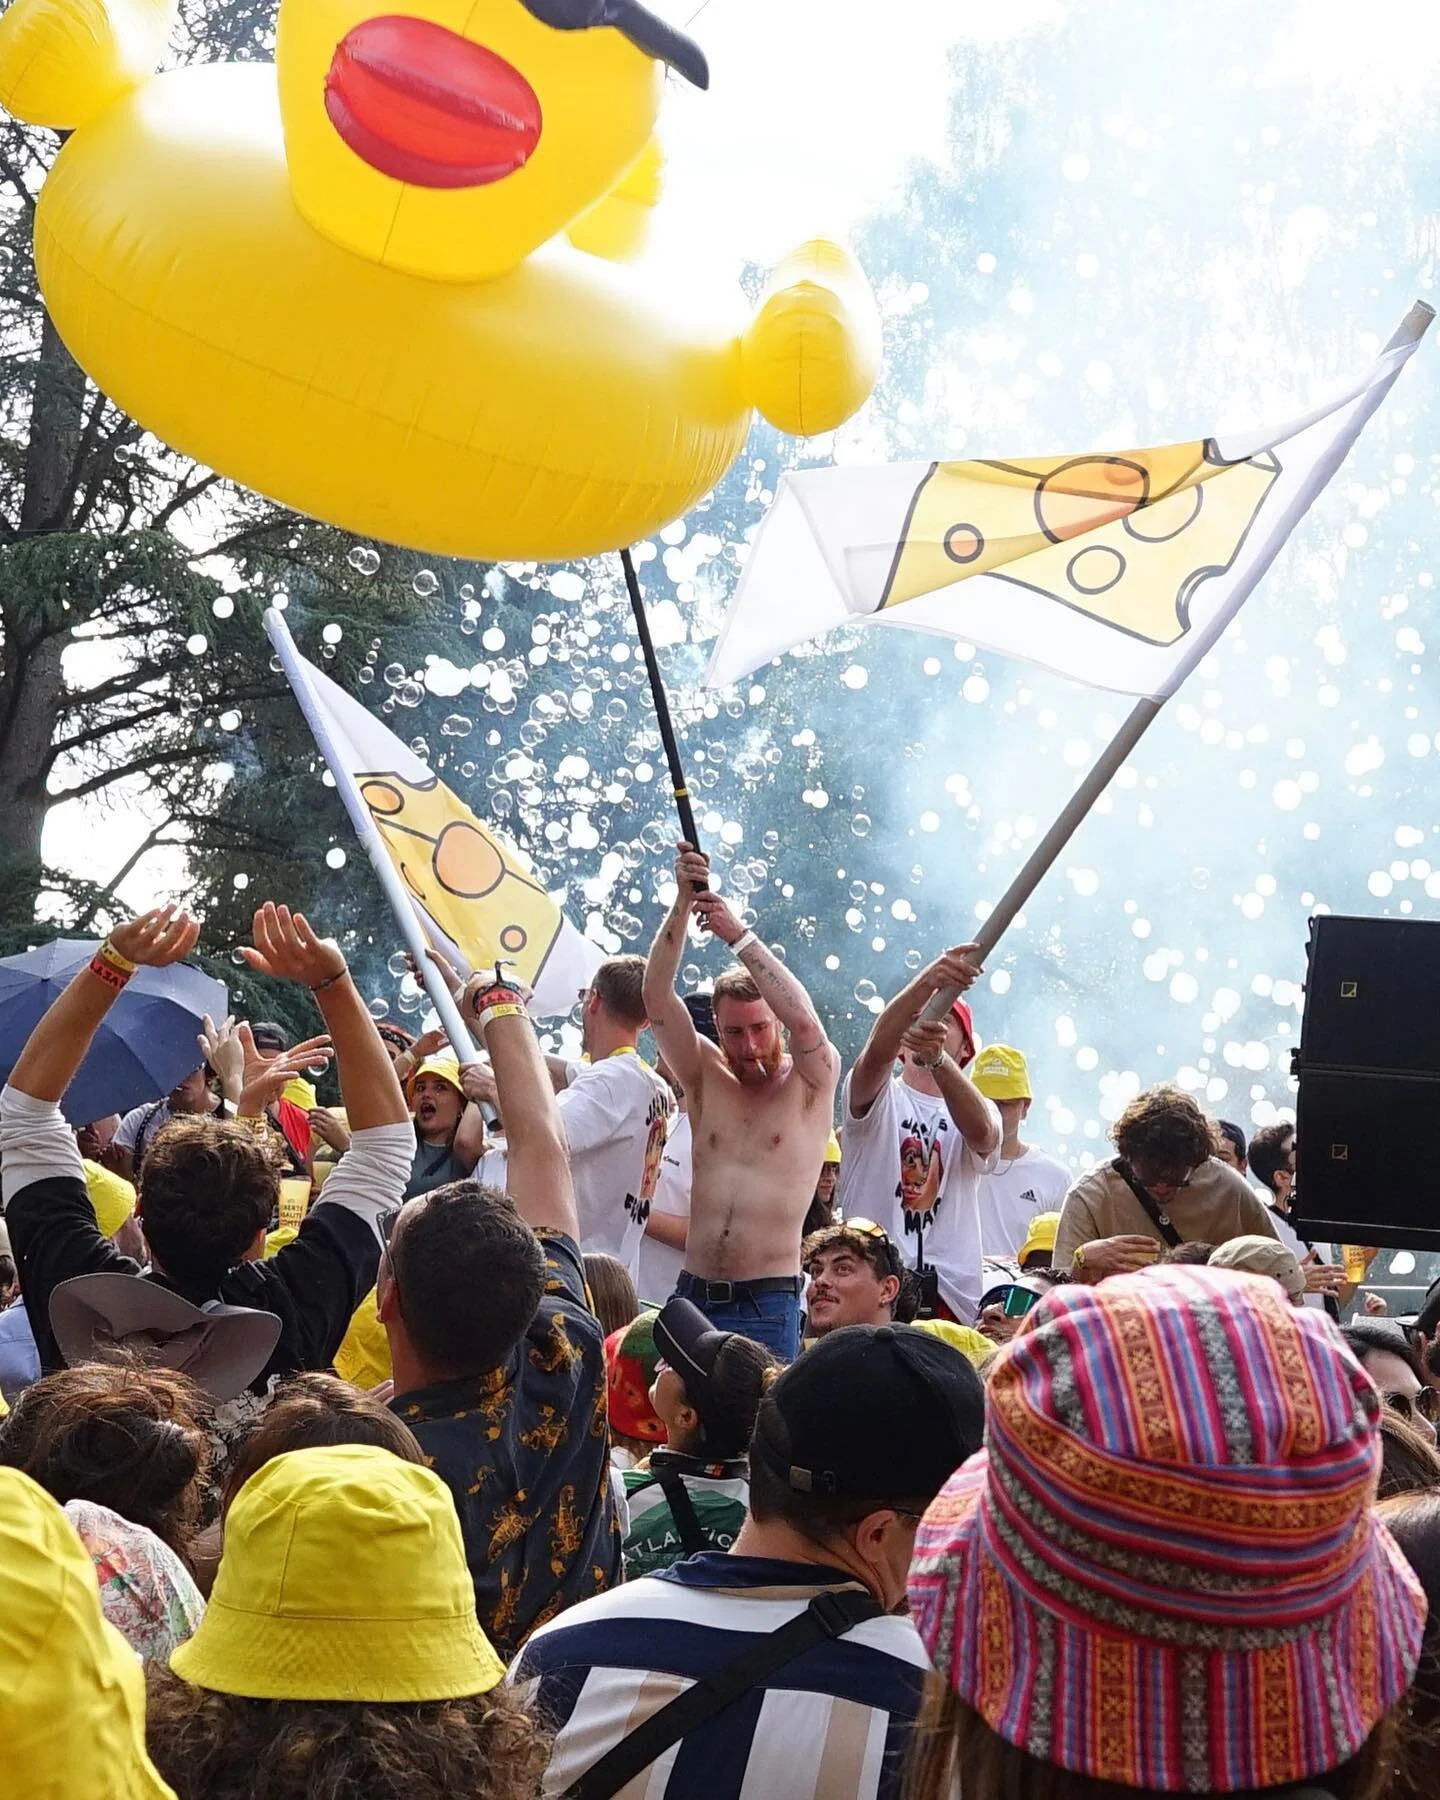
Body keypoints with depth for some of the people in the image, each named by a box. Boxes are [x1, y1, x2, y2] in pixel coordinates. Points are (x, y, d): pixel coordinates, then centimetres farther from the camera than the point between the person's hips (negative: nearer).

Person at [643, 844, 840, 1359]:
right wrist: (682, 905, -11)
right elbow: (657, 997, -1)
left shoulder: (812, 1081, 3)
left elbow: (803, 1019, -18)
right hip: (691, 1295, 3)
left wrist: (738, 934, -17)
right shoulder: (707, 1078, 10)